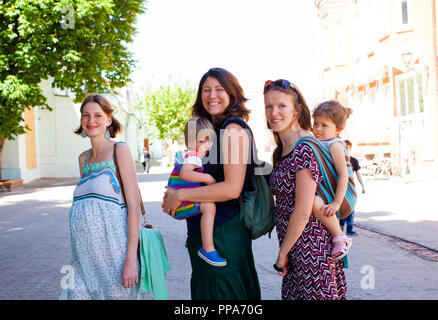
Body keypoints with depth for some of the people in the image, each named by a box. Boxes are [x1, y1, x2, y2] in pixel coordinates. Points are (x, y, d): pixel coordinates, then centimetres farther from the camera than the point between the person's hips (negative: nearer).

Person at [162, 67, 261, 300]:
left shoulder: (233, 129, -14)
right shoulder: (212, 130, 14)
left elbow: (232, 188, -22)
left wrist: (180, 195, -16)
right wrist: (174, 197, 5)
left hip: (225, 233, -9)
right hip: (205, 231, 9)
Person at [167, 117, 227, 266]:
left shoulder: (185, 154, 16)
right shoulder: (192, 155, -15)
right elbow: (184, 173, -34)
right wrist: (207, 178, -30)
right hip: (181, 205, -11)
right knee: (209, 206, -30)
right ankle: (208, 249, -32)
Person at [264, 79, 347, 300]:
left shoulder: (305, 148, -16)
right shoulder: (283, 149, 12)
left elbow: (303, 211, -18)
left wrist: (282, 253, -10)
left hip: (311, 249, -9)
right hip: (296, 251, 9)